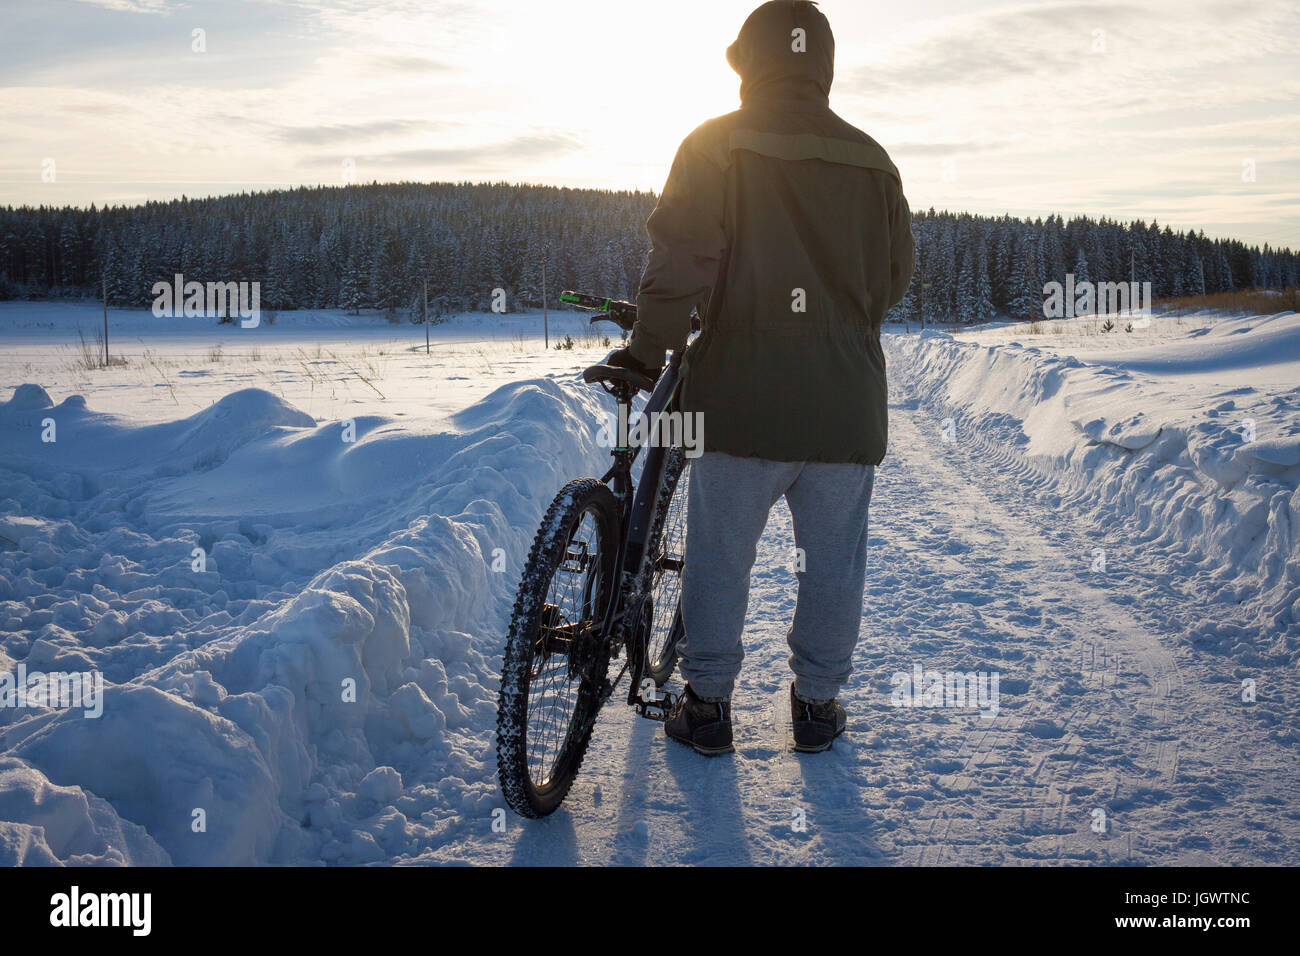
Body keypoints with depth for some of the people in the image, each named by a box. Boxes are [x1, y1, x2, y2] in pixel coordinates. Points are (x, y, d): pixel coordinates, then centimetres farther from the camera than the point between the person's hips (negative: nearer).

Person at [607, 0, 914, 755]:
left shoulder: (715, 148, -2)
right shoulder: (872, 161, 8)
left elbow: (680, 262, -11)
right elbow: (896, 278, 13)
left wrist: (646, 351, -1)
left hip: (741, 400, -2)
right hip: (847, 404, 3)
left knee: (720, 557, 9)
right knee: (835, 560, 13)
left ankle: (708, 706, 18)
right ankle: (818, 705, 23)